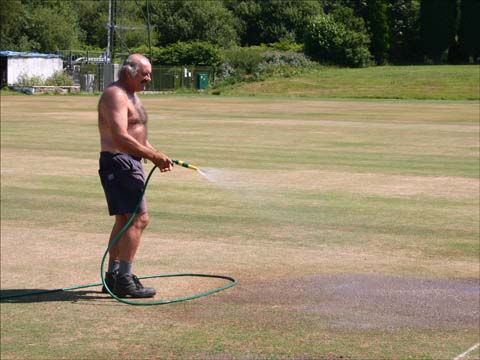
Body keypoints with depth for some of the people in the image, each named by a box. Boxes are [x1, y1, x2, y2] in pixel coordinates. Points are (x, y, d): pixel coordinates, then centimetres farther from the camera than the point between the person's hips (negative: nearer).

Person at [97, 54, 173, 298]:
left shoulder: (131, 96, 20)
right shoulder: (115, 96, -14)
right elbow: (121, 137, -25)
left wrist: (156, 156, 10)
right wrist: (154, 156, -23)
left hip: (128, 162, 11)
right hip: (118, 161, -11)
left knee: (124, 220, 14)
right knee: (138, 218, -14)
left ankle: (112, 277, 21)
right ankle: (124, 280, -13)